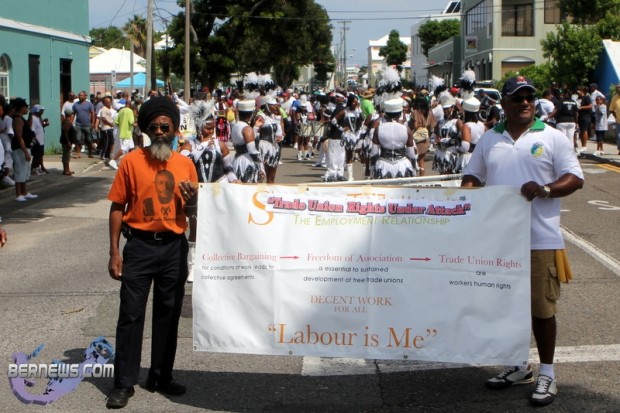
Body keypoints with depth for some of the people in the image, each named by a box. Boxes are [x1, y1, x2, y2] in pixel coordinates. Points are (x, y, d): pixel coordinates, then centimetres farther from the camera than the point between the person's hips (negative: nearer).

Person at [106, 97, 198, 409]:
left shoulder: (186, 164, 5)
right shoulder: (132, 161, -4)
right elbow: (117, 207, -3)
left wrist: (192, 199, -10)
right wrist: (114, 251, -7)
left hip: (174, 246, 3)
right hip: (140, 245, -3)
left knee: (168, 313, 11)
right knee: (131, 314, -1)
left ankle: (161, 376, 25)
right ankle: (124, 383, 7)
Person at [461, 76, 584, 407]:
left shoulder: (552, 138, 0)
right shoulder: (489, 140, 12)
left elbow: (575, 179, -3)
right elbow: (472, 176, 19)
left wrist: (544, 189, -21)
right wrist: (467, 193, -3)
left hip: (540, 239, -4)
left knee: (541, 307, 0)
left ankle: (547, 374, 12)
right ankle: (518, 367, 29)